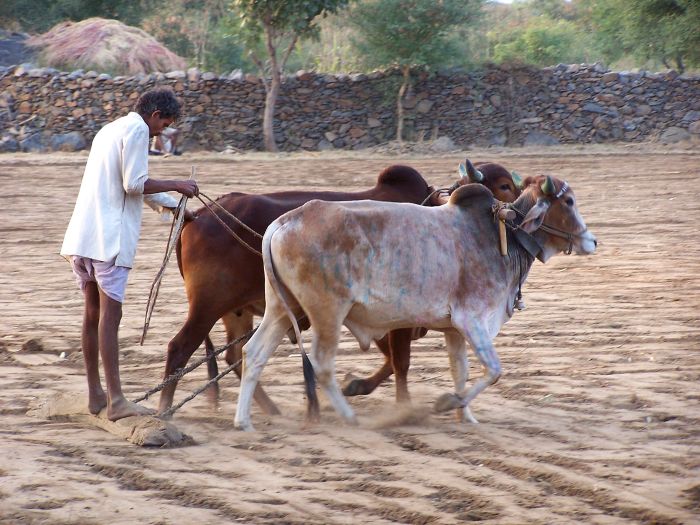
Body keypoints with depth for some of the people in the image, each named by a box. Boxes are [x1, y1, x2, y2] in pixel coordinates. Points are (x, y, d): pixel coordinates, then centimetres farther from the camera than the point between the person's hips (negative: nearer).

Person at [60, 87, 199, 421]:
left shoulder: (109, 130, 25)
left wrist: (176, 206, 37)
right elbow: (135, 184, -13)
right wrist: (176, 186, -1)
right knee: (110, 315, -11)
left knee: (93, 314, 14)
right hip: (110, 238, -9)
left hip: (81, 238, 9)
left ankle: (94, 394, 19)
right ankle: (115, 401, -14)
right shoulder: (137, 130, -5)